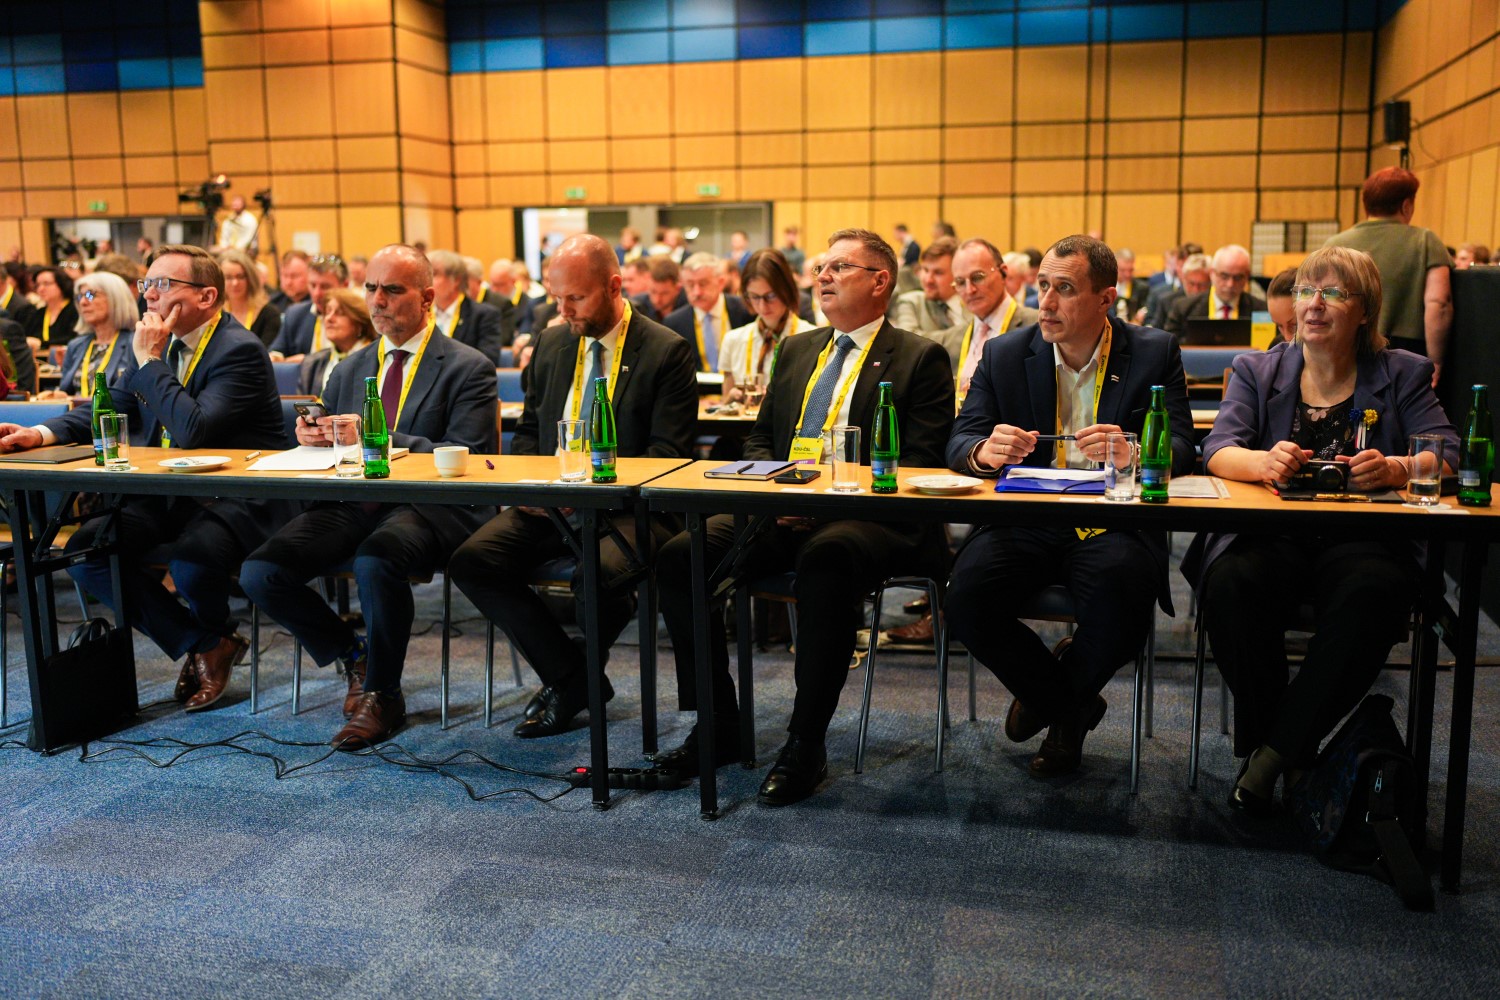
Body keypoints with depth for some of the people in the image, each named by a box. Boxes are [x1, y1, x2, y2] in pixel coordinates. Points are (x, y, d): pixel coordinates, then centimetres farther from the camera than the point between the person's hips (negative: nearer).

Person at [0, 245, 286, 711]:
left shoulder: (241, 350, -17)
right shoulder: (155, 342, 8)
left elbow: (192, 431, -29)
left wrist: (150, 360, -20)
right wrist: (40, 433, -3)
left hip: (236, 498, -8)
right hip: (165, 494, 8)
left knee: (191, 561, -34)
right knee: (84, 549, -9)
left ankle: (216, 637, 5)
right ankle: (197, 644, 4)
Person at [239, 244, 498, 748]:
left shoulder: (468, 368, 1)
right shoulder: (350, 370, 20)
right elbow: (326, 446, 23)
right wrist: (312, 437, -2)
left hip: (430, 506, -6)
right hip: (352, 504, 6)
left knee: (375, 562, -37)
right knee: (259, 572, -16)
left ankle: (383, 695, -12)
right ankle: (353, 654, 9)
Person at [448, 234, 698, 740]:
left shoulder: (667, 352, -4)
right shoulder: (550, 344, 14)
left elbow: (667, 453, -10)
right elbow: (528, 429, 21)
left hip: (628, 507, -6)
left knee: (598, 575, -36)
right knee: (471, 560, -17)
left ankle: (572, 677, 0)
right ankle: (573, 677, -4)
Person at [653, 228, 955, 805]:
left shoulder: (920, 359, 5)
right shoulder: (797, 350, 24)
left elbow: (919, 465, -6)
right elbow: (759, 438, 25)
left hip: (865, 519, -6)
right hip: (780, 514, 6)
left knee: (826, 557, -39)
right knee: (680, 555, -17)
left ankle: (805, 745, -25)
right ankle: (719, 726, -5)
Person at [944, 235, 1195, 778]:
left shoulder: (1155, 352, 4)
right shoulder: (1004, 354, 7)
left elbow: (1181, 448, -4)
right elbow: (959, 442, 4)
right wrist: (985, 450, -23)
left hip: (1114, 524, -1)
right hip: (1025, 523, 2)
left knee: (1121, 603, -33)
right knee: (964, 601, -26)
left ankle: (1061, 695, 6)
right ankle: (1069, 702, 5)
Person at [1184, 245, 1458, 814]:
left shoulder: (1403, 373, 15)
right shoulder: (1256, 370, 15)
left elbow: (1446, 455, 2)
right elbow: (1217, 450, 0)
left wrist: (1395, 468, -22)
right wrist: (1263, 462, -25)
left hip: (1360, 538, 0)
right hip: (1270, 538, 1)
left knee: (1374, 592, -35)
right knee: (1231, 582, -33)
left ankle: (1276, 749, -19)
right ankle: (1293, 750, -12)